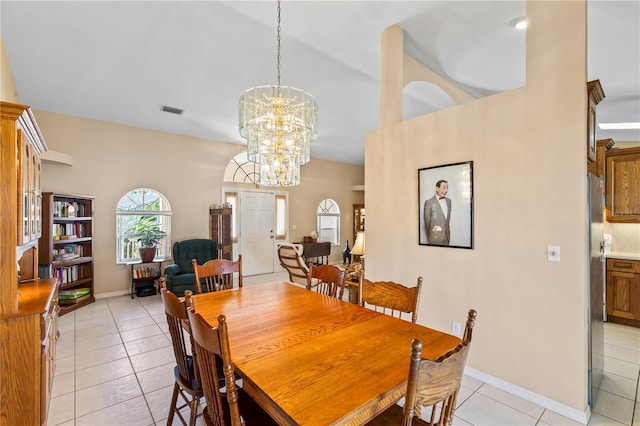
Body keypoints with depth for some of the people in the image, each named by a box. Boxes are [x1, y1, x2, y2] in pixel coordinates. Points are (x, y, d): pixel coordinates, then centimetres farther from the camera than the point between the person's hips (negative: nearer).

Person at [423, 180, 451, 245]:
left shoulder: (448, 201, 10)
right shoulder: (429, 202, -9)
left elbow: (448, 217, 17)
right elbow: (427, 221, -4)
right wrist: (429, 238, 2)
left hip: (446, 237, 5)